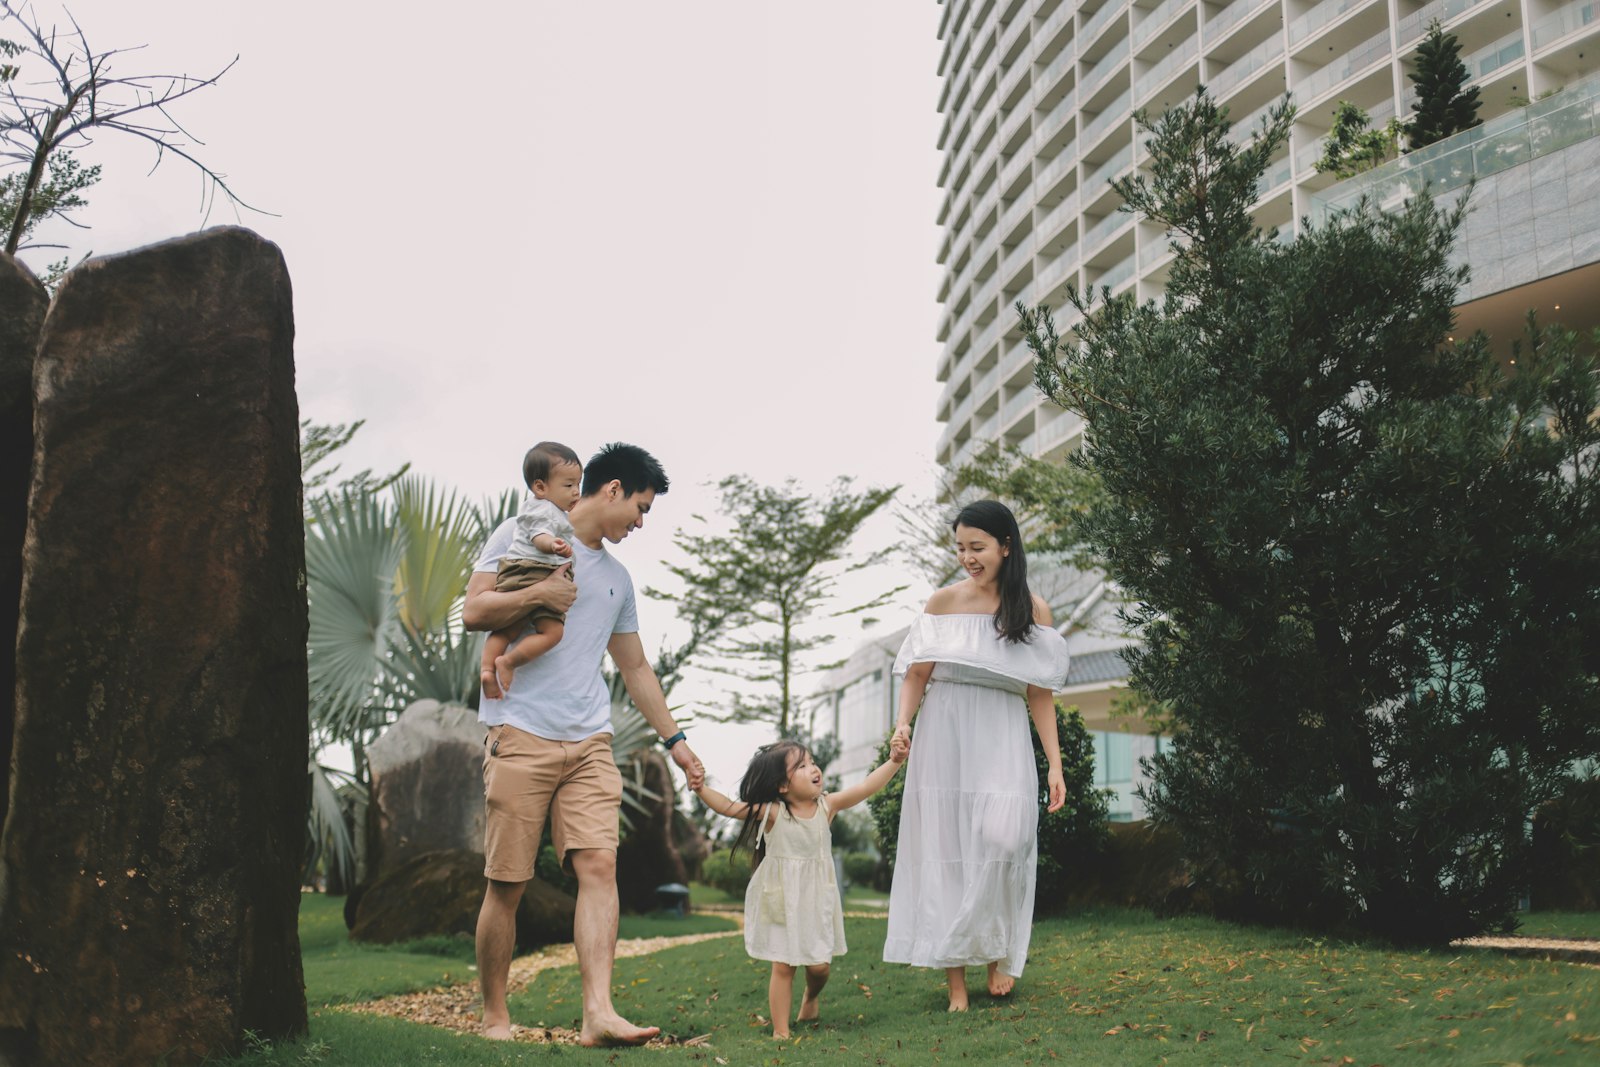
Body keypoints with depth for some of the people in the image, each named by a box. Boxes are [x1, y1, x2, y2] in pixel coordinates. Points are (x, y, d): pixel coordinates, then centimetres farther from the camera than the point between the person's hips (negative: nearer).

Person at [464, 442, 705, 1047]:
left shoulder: (617, 577, 24)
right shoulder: (522, 534, 5)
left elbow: (635, 668, 29)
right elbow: (474, 611, -6)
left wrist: (673, 739, 28)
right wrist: (545, 590, -14)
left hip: (590, 742, 5)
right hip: (522, 732, -5)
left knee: (599, 865, -12)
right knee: (507, 883, -2)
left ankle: (598, 1013, -17)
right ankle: (494, 1018, 10)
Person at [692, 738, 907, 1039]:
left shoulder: (827, 806, -5)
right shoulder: (771, 813, -12)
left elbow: (866, 787, -8)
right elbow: (728, 807, -14)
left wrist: (894, 762, -17)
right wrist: (702, 789, -28)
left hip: (816, 901, 3)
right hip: (781, 902, -2)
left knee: (819, 965, 5)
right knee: (783, 967, 0)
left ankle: (812, 996, 39)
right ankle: (780, 1030, 11)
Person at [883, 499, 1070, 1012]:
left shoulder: (1033, 611, 6)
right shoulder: (944, 602, 5)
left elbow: (1040, 695, 7)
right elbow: (917, 673, 4)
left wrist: (1055, 764, 3)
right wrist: (903, 722, -14)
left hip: (1003, 743, 0)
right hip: (944, 738, 1)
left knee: (1004, 837, -21)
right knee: (944, 853, -1)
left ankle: (997, 952, 2)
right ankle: (955, 982, 5)